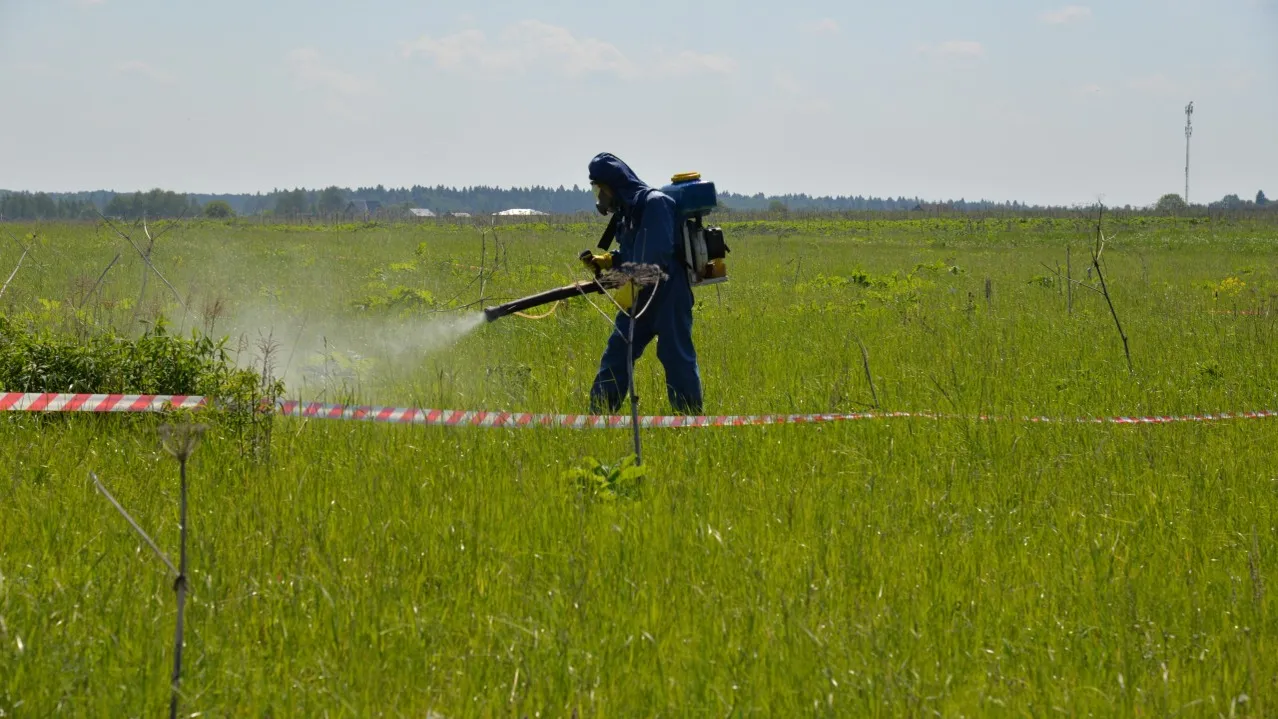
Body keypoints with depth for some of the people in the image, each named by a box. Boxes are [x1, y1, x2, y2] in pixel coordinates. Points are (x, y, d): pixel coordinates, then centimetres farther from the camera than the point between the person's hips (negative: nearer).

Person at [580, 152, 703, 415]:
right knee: (615, 355, 9)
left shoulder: (654, 202, -15)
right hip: (639, 297, 10)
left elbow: (656, 254, -24)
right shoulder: (628, 209, 14)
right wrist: (604, 261, 7)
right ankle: (597, 418, 13)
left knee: (677, 357, -6)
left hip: (667, 295, -10)